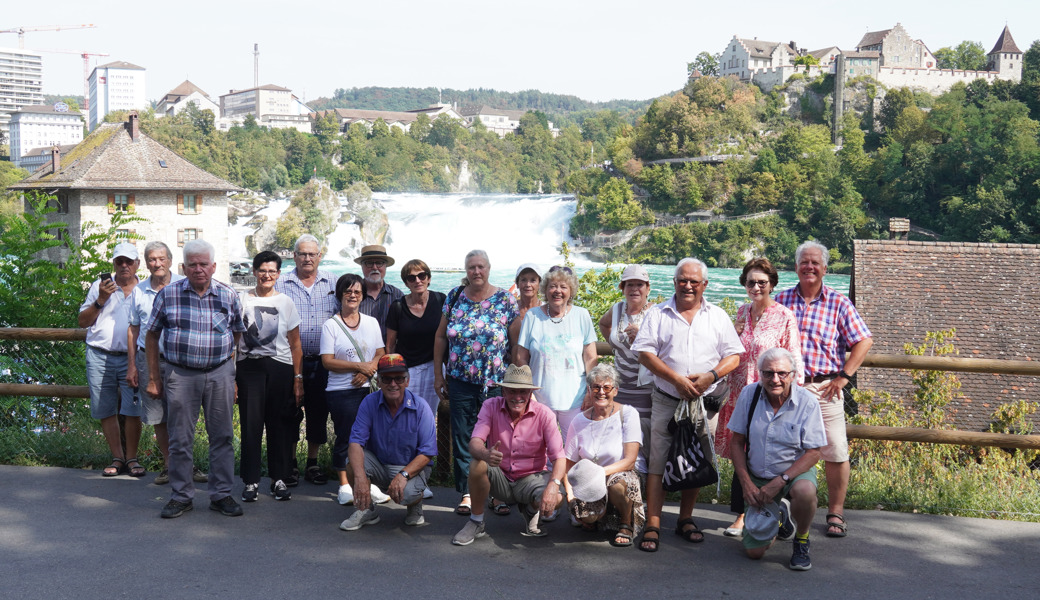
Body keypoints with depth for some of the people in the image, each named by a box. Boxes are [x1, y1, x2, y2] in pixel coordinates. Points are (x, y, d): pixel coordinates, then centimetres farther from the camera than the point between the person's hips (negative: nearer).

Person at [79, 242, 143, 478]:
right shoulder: (100, 287, 9)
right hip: (100, 357, 1)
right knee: (106, 411, 3)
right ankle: (117, 458, 14)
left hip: (131, 358, -1)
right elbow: (82, 321, 6)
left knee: (133, 410, -7)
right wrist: (100, 300, -8)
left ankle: (132, 458, 6)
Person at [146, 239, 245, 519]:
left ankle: (221, 495, 15)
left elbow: (238, 335, 12)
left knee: (222, 436, 5)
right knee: (180, 438, 4)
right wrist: (154, 377, 5)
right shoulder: (168, 294, 1)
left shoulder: (229, 296, 4)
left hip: (220, 373, 1)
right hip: (180, 375, -1)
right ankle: (181, 496, 16)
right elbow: (152, 335, 8)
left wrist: (233, 375, 7)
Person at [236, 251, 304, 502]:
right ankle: (251, 481, 3)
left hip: (280, 368, 1)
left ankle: (279, 479, 13)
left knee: (280, 424, 2)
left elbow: (295, 345, 8)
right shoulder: (242, 300, 6)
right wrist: (230, 376, -1)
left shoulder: (286, 302, 8)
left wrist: (298, 379, 3)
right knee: (251, 423, -5)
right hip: (249, 367, -1)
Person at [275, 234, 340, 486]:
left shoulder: (332, 283, 8)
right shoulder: (281, 284, 2)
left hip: (322, 361, 2)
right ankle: (289, 464, 16)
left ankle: (312, 463, 20)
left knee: (318, 412, 8)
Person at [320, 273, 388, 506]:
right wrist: (359, 366, -13)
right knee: (345, 437, -1)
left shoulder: (371, 322, 12)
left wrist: (367, 371, -9)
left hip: (368, 389, 4)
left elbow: (380, 354, 11)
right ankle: (344, 485, 11)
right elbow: (328, 361, -8)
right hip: (341, 391, -3)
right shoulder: (331, 325, -1)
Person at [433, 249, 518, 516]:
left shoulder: (505, 300, -1)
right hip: (461, 382, 2)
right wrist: (438, 374, 8)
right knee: (462, 437, 4)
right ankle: (466, 493, 13)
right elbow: (441, 337, 11)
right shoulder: (454, 297, 5)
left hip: (496, 382, -2)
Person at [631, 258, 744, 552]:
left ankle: (686, 519, 21)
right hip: (666, 401, -2)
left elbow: (734, 356, 6)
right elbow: (645, 353, -3)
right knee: (659, 461, -5)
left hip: (703, 402, 2)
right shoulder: (659, 314, 4)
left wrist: (711, 376, -12)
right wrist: (676, 379, -13)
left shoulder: (718, 317, 10)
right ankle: (653, 525, -4)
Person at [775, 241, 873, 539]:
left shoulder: (839, 303, 3)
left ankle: (835, 513, 11)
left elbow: (864, 340, 3)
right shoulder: (781, 300, 8)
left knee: (836, 453, -2)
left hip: (824, 388, -2)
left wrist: (844, 376, -4)